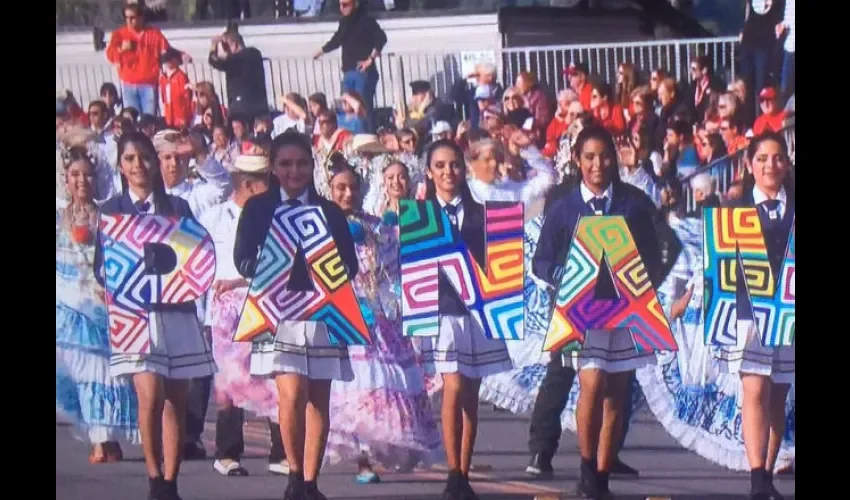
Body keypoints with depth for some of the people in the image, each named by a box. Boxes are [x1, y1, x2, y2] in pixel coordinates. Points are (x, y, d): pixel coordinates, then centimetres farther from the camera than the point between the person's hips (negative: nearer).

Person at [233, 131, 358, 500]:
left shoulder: (330, 211, 12)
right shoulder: (258, 208, 8)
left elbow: (350, 264, 9)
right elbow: (243, 260, 2)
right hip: (279, 308, -2)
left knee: (318, 399, 3)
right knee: (292, 392, -16)